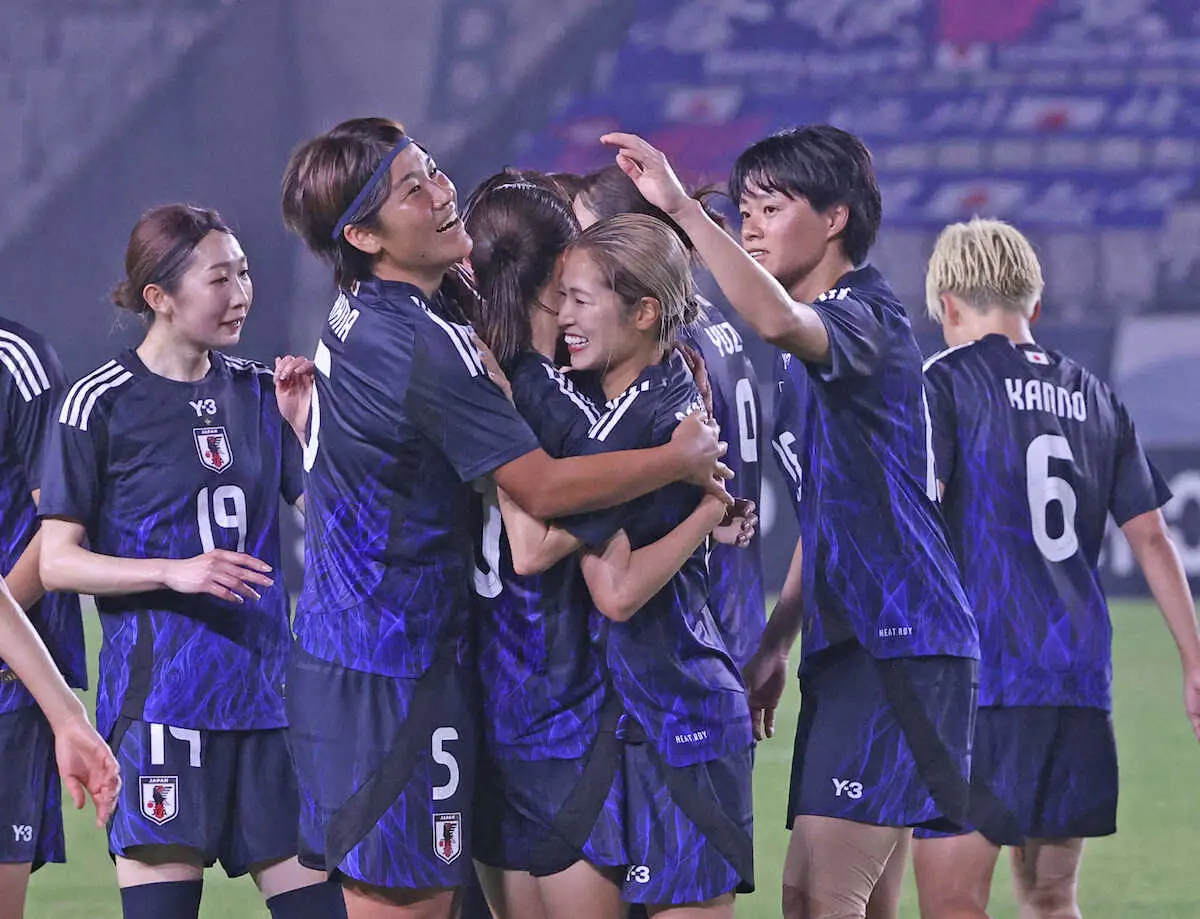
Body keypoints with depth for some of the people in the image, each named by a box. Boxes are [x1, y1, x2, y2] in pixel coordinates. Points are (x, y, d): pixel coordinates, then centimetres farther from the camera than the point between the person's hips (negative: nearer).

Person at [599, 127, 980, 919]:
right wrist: (780, 639, 24)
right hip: (849, 644, 10)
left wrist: (681, 208, -34)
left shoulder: (865, 319, -10)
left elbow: (778, 321, -36)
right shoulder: (822, 335, 21)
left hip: (899, 642, -10)